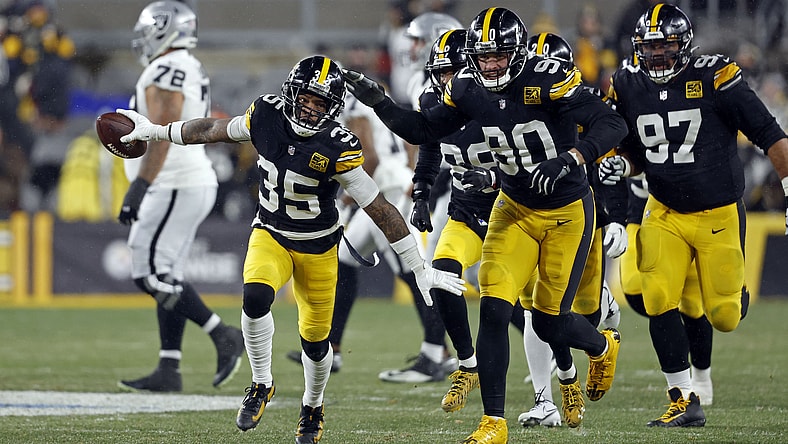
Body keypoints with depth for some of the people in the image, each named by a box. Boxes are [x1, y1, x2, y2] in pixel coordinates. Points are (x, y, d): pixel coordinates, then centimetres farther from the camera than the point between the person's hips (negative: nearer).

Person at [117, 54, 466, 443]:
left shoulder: (337, 147, -25)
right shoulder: (267, 115, -16)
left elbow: (380, 209, -21)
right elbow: (216, 130, 4)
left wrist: (420, 270, -19)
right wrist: (154, 132, 14)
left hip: (318, 247, -2)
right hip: (270, 235, 2)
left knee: (315, 338, 9)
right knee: (256, 297, -28)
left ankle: (312, 406, 40)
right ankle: (261, 385, -6)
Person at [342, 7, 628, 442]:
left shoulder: (548, 80, -24)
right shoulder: (468, 89, -7)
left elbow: (612, 123, -28)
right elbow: (423, 129, 7)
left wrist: (570, 159, -42)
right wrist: (379, 102, -8)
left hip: (568, 212, -4)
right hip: (515, 209, 4)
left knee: (549, 321, 2)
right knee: (494, 310, -12)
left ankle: (602, 346, 39)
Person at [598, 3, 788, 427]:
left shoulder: (714, 78, -15)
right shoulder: (628, 86, -1)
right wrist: (618, 164, -11)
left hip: (719, 213, -3)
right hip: (664, 213, 3)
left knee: (724, 316, 0)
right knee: (658, 299, -14)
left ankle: (737, 293, 39)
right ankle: (684, 401, -4)